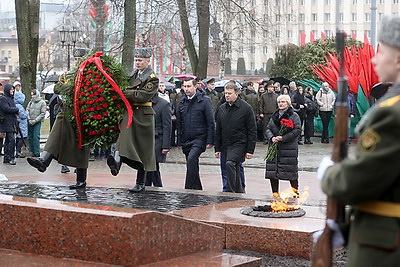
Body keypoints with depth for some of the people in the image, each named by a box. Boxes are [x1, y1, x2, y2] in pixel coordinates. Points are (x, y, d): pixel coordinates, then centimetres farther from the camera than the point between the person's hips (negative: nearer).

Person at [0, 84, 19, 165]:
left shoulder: (11, 98, 18)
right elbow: (7, 109, -19)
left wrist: (15, 112, 4)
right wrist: (16, 109, -6)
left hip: (11, 122, 9)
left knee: (8, 140, 11)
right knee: (11, 139, -14)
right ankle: (11, 158, -13)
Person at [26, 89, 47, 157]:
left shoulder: (42, 102, 0)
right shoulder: (31, 102, 11)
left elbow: (43, 113, -5)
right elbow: (27, 110, 9)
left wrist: (35, 120, -12)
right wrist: (29, 119, -6)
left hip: (37, 122, -4)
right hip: (30, 122, 4)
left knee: (36, 136, -12)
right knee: (30, 137, 4)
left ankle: (37, 152, -11)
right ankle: (32, 151, 12)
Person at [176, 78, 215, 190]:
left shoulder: (205, 100, -5)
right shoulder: (182, 101, 10)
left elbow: (211, 123, -6)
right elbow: (179, 123, 16)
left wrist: (210, 141, -11)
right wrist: (179, 141, 12)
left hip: (199, 138, -6)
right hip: (186, 140, 6)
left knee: (191, 159, -25)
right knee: (192, 164, 10)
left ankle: (189, 188, -22)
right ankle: (198, 189, 21)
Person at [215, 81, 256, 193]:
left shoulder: (246, 108, -7)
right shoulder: (222, 108, 9)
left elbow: (252, 131, -6)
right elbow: (218, 130, 16)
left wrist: (250, 150, -10)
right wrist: (217, 148, 12)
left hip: (239, 144, -6)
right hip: (225, 145, 6)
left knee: (230, 163, -26)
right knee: (235, 169, 11)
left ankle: (230, 191, -22)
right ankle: (240, 192, 24)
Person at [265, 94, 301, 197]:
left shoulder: (294, 116, 0)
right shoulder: (274, 116, 17)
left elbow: (297, 130, -10)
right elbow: (268, 129, 14)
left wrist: (283, 138, -16)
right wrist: (271, 137, -9)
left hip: (289, 148, -5)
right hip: (274, 147, 5)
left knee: (291, 170, -4)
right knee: (272, 171, 2)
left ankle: (295, 192, 11)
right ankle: (275, 193, 12)